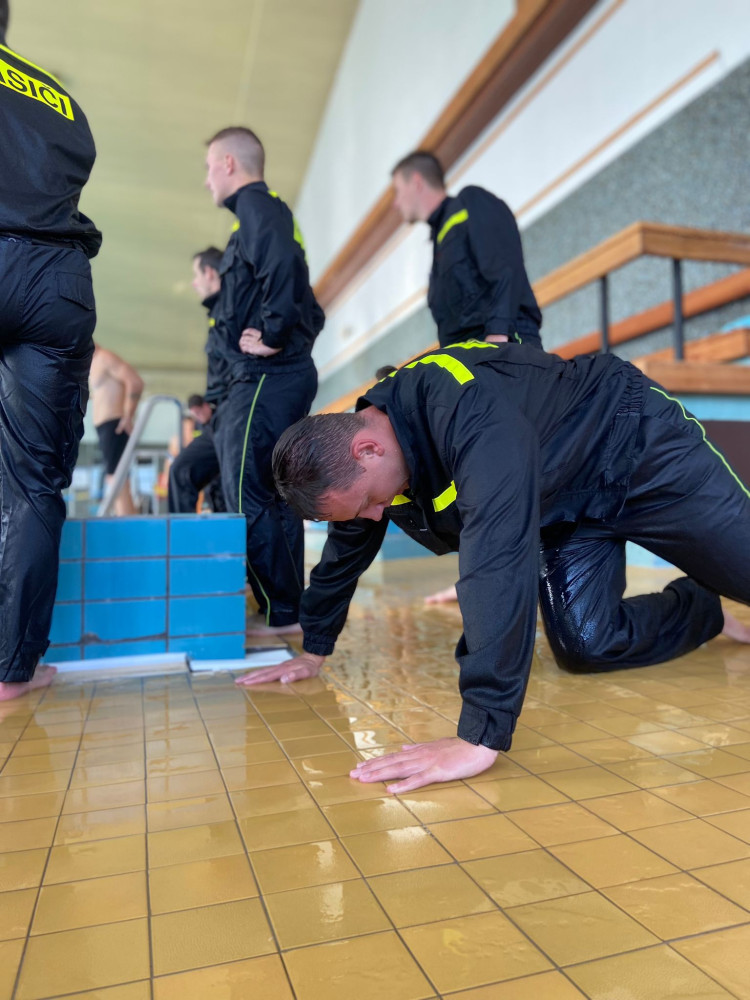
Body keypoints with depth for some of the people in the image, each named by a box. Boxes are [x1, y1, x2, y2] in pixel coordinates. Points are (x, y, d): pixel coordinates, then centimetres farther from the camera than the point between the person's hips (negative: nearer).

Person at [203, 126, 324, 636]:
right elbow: (311, 309, 23)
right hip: (288, 375, 10)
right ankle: (290, 609, 18)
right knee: (275, 497, 11)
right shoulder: (272, 211, 25)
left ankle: (281, 612, -3)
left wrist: (273, 336, -19)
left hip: (266, 378, -10)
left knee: (248, 501, -9)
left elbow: (281, 264, -25)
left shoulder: (256, 205, -3)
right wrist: (290, 338, 12)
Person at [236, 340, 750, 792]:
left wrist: (481, 739, -51)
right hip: (568, 502, 6)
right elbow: (344, 552, 3)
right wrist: (314, 651, 11)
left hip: (641, 450, -6)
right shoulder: (354, 459, -13)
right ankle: (706, 611, 22)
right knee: (586, 646, -5)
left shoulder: (471, 414, -42)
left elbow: (499, 564, -50)